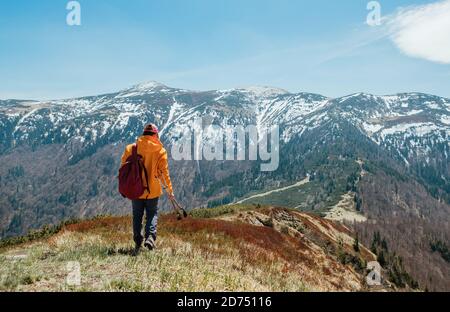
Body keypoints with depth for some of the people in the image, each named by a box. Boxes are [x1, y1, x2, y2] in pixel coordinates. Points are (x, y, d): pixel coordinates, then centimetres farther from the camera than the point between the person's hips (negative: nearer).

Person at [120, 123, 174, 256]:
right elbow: (164, 172, -4)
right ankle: (150, 236, -6)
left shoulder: (131, 148, -2)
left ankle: (137, 242, 10)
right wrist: (169, 189, 4)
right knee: (152, 213, 14)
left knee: (137, 216, 14)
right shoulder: (160, 151, -6)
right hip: (153, 190, -1)